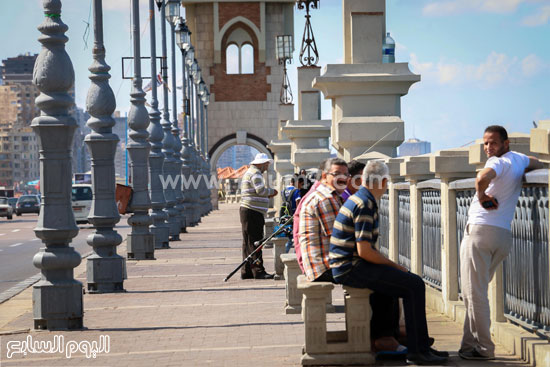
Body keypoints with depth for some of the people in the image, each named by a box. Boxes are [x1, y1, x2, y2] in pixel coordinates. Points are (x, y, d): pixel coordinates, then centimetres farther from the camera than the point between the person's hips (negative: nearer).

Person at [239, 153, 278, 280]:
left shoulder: (249, 172, 23)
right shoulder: (255, 173, -10)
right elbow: (260, 190, -23)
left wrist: (267, 194, 16)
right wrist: (271, 191, -5)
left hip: (247, 211, 11)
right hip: (252, 212, -11)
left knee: (248, 243, 11)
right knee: (255, 242, -10)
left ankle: (246, 272, 13)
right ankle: (258, 271, -10)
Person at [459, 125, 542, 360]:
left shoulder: (499, 162, -11)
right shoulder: (518, 159, 14)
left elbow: (482, 178, -34)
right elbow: (538, 165, 38)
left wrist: (481, 196, -15)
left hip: (480, 230, -9)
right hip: (504, 235, 9)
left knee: (474, 294, -5)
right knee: (474, 292, 14)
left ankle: (483, 348, -4)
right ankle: (470, 345, 14)